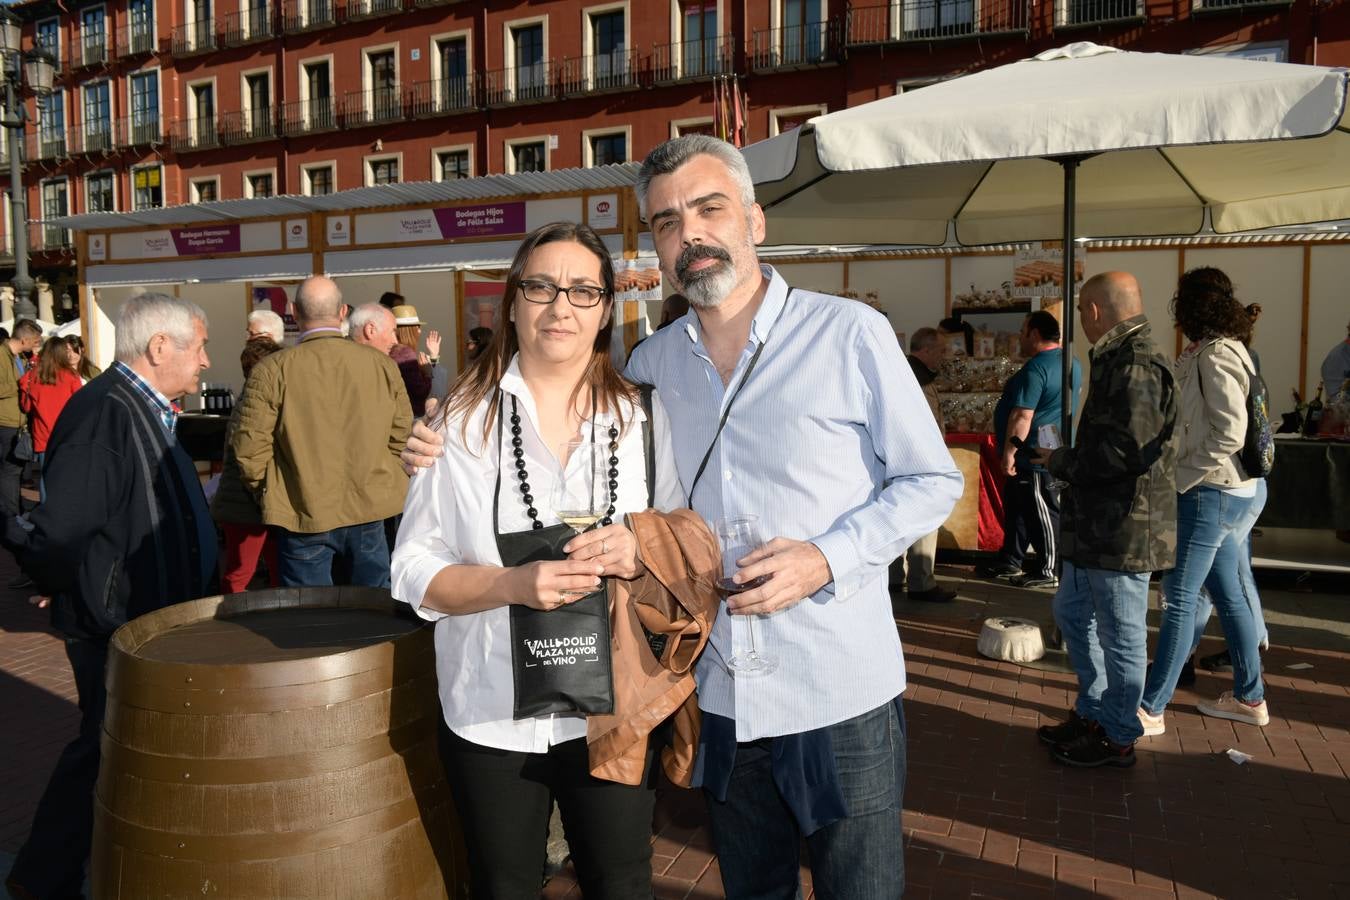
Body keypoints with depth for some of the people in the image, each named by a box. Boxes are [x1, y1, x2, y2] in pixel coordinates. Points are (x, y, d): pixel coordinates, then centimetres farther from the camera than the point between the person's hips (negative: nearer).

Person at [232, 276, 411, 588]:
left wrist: (269, 494, 9)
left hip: (303, 516, -2)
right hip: (370, 511, 2)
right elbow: (403, 436, 2)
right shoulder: (383, 365, -3)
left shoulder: (272, 370, -10)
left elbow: (250, 448, -9)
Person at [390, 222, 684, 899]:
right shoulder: (462, 419, -5)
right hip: (492, 712, -1)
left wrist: (640, 553, -17)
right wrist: (514, 584, -22)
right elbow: (416, 570, -5)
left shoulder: (642, 416, 0)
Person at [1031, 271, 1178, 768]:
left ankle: (1117, 737, 19)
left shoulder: (1135, 367, -20)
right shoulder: (1119, 360, 14)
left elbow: (1125, 452, -27)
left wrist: (1060, 462, -13)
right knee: (1072, 613, 21)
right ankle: (1092, 713, 35)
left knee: (1120, 634, 4)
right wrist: (1066, 460, 7)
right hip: (1094, 523, 11)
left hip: (1122, 528, -11)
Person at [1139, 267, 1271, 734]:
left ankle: (1150, 709, -1)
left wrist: (1185, 477, -14)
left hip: (1209, 492, -10)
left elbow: (1230, 433, -21)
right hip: (1228, 493, 10)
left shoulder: (1215, 355, -15)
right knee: (1228, 593, 16)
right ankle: (1249, 697, 27)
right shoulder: (1208, 351, 13)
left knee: (1180, 597, -6)